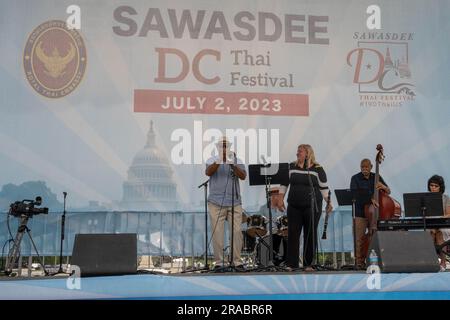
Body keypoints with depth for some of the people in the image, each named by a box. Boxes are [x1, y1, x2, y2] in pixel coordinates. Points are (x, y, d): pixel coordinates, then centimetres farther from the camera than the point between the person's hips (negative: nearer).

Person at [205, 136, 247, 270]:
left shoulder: (237, 161, 8)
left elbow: (243, 176, -9)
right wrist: (219, 161, -33)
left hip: (235, 203, 1)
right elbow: (208, 172, -17)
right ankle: (219, 262, 6)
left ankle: (236, 261, 8)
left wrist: (232, 164, -26)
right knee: (217, 233, -1)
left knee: (236, 232, -1)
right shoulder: (213, 160, 4)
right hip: (216, 203, -1)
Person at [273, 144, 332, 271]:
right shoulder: (291, 167, 7)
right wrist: (280, 199, 6)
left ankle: (308, 264, 11)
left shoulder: (317, 169, -1)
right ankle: (291, 264, 5)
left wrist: (328, 202, -1)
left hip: (312, 207, -2)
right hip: (294, 207, 3)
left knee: (310, 235, 2)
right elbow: (284, 183, 11)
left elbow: (324, 187, 3)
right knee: (293, 234, 0)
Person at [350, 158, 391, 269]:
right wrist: (370, 199, -24)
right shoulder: (355, 179, 2)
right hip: (361, 213, -3)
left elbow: (388, 191, 13)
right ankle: (360, 262, -1)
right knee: (360, 238, -7)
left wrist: (383, 187, -10)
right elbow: (356, 194, -12)